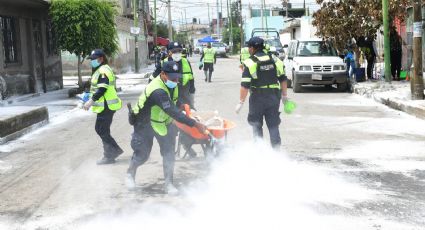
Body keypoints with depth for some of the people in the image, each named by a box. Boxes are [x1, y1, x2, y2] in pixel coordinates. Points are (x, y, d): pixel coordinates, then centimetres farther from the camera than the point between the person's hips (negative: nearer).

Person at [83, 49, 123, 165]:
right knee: (99, 129, 16)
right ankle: (115, 149, 22)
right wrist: (92, 99, 19)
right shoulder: (99, 70, 17)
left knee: (103, 131, -3)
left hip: (106, 106, -11)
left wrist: (91, 101, -26)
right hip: (104, 106, 11)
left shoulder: (103, 71, -17)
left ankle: (109, 156, 6)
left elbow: (102, 89, -26)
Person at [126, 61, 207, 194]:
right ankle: (130, 174, 36)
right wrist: (195, 124, -42)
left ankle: (168, 183, 7)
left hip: (163, 121, 7)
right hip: (145, 123, -7)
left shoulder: (171, 84, -9)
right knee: (142, 154, 6)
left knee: (169, 152, -2)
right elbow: (173, 113, -42)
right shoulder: (157, 92, -38)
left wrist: (181, 105, -2)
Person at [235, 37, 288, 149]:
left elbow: (245, 85, -15)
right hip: (274, 97, 4)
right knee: (273, 125, 10)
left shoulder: (249, 63, -10)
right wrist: (284, 95, 18)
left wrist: (241, 102, -11)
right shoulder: (275, 61, 6)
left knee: (256, 125, 10)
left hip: (258, 98, -4)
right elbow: (283, 79, 10)